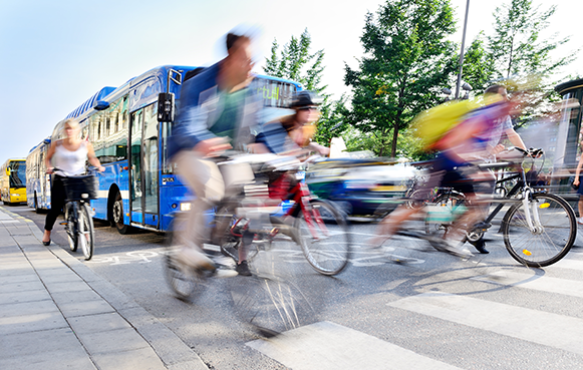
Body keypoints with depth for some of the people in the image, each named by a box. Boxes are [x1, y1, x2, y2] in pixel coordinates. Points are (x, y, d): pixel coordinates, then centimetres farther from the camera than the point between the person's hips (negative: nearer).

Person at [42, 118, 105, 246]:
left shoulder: (86, 145, -1)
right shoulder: (57, 144, -1)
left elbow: (92, 158, 14)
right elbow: (47, 158, 12)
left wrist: (99, 166, -4)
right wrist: (49, 167, -8)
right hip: (60, 180, 0)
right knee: (55, 209, 0)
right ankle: (47, 232, 26)